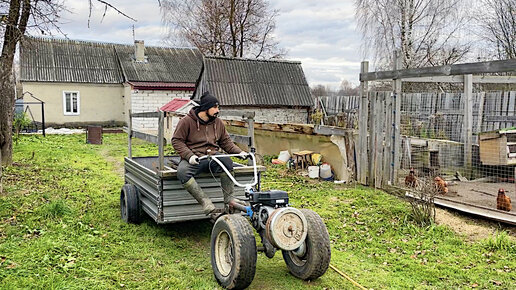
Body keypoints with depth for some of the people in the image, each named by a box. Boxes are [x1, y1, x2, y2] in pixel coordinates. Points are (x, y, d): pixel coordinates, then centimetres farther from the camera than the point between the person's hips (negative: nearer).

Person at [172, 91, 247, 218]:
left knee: (227, 161, -31)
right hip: (194, 159, -3)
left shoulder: (218, 122, 12)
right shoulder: (186, 121, -3)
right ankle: (206, 203, -37)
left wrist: (239, 152, 1)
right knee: (182, 172, -36)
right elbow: (177, 141, -4)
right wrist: (189, 155, -19)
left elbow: (226, 141, 18)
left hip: (212, 157, 3)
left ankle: (229, 198, -21)